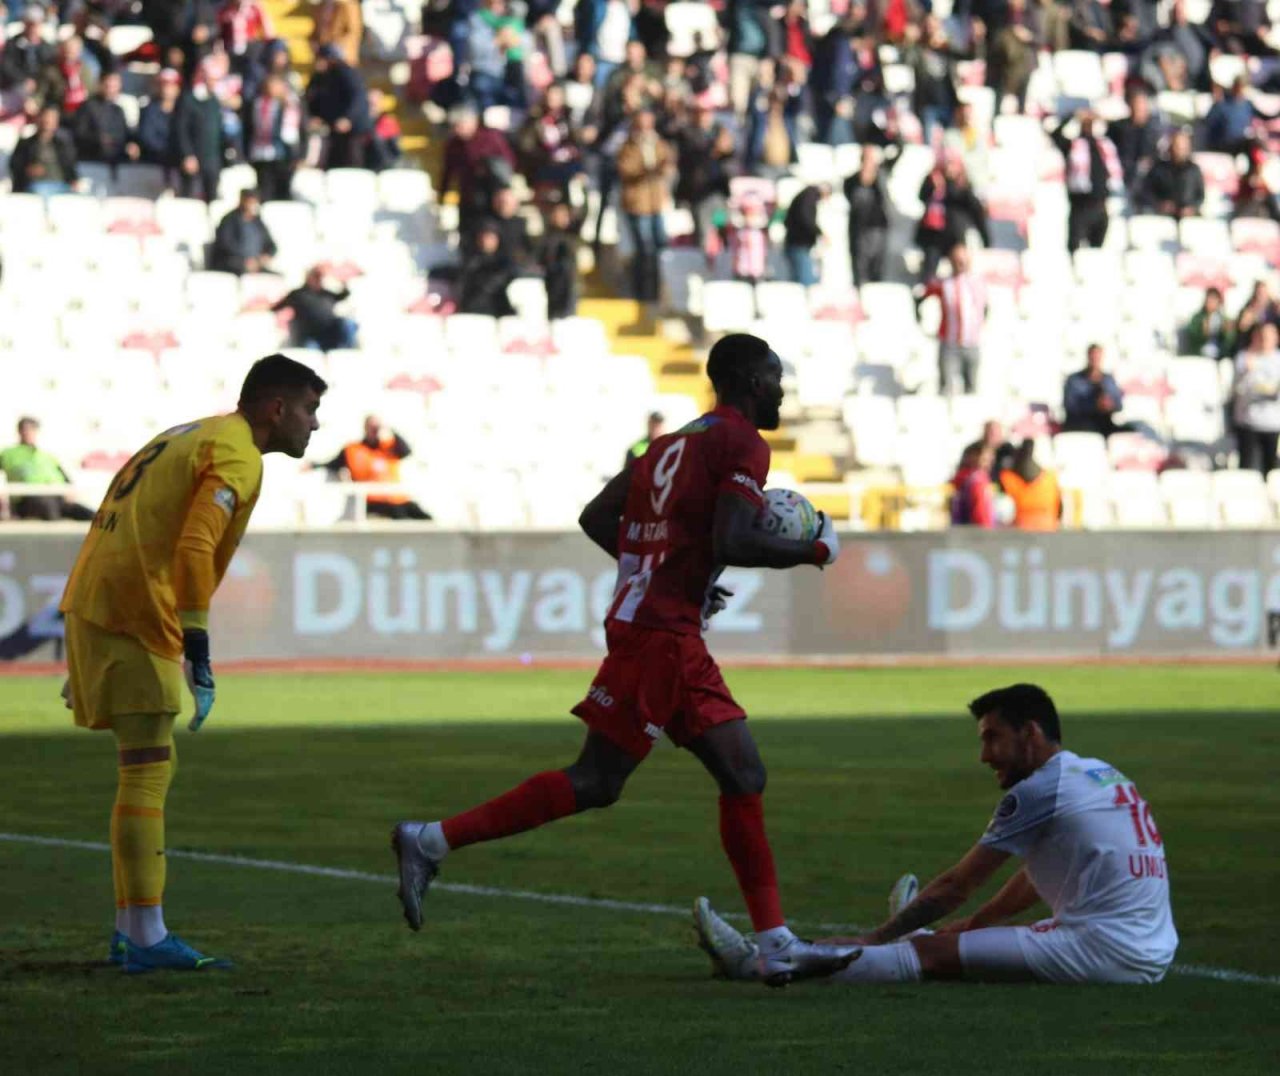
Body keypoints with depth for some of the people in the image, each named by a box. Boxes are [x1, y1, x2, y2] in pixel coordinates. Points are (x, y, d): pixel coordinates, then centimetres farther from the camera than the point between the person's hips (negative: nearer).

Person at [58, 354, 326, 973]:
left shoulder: (186, 438, 23)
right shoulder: (237, 457, -7)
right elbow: (194, 549, -20)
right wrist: (197, 654, -21)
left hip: (90, 605, 10)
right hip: (132, 616, -10)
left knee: (153, 766, 14)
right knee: (147, 773, -8)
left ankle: (132, 930, 15)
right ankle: (145, 938, -10)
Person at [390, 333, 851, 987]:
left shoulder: (675, 441, 20)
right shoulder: (743, 444, -7)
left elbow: (596, 518, 19)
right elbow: (731, 543, -20)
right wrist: (813, 551, -5)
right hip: (660, 635, -10)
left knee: (742, 776, 6)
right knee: (595, 782, -7)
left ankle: (777, 946, 4)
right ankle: (433, 840, -4)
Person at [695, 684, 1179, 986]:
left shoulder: (1038, 791, -8)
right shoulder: (1103, 774, 19)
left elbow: (955, 887, -3)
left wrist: (869, 940, 5)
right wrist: (975, 923, 37)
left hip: (1104, 952, -9)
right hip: (1149, 953, 9)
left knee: (933, 953, -9)